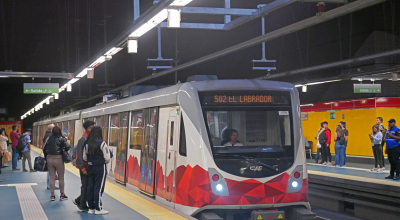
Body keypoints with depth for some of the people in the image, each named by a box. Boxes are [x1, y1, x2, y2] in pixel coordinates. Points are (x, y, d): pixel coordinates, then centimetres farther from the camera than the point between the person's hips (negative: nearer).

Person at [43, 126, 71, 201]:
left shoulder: (49, 139, 3)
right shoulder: (61, 139, -9)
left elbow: (44, 149, 7)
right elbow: (68, 146, -20)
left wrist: (46, 157, 17)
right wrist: (64, 150, 1)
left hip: (50, 158, 4)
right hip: (58, 159, -4)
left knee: (52, 177, 10)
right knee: (61, 178, 7)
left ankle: (52, 195, 13)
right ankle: (62, 195, 13)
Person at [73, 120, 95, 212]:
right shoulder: (82, 140, -10)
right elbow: (79, 155, -13)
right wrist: (82, 168, -16)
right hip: (84, 167, -6)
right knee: (85, 186, 1)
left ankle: (78, 201, 27)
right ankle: (83, 206, 11)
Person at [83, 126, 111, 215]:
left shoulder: (87, 144, 5)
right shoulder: (102, 143, -13)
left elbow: (84, 157, 9)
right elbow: (107, 158, -12)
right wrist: (105, 162, 8)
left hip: (90, 167, 6)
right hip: (100, 168, -6)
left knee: (90, 187, 10)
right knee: (99, 188, 0)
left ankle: (91, 208, 16)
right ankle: (98, 209, 5)